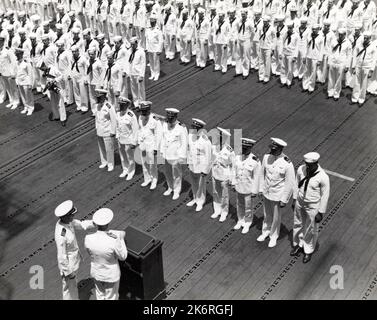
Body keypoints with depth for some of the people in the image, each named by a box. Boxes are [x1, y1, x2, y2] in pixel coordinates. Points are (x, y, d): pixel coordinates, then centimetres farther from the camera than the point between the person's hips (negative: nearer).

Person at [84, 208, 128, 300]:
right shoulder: (114, 242, -35)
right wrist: (121, 239, -8)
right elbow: (123, 257, -16)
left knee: (100, 295, 30)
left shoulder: (88, 239, -25)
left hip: (96, 273, 4)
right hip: (111, 275, -4)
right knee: (111, 297, 22)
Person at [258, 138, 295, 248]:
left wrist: (284, 200, -13)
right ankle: (266, 231, 46)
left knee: (276, 217, 15)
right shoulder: (266, 157, -12)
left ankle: (273, 236, 38)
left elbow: (290, 184, -17)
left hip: (277, 195, -4)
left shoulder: (287, 164, -26)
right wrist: (261, 189, 7)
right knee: (266, 214, 23)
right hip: (266, 193, 4)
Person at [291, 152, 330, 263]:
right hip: (300, 202, 4)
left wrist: (321, 213, -12)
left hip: (313, 206, -4)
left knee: (310, 230, 15)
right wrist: (294, 199, 9)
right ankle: (298, 245, 48)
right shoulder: (301, 169, -15)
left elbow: (325, 196, -17)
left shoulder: (323, 177, -28)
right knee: (298, 225, 23)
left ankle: (309, 251, 40)